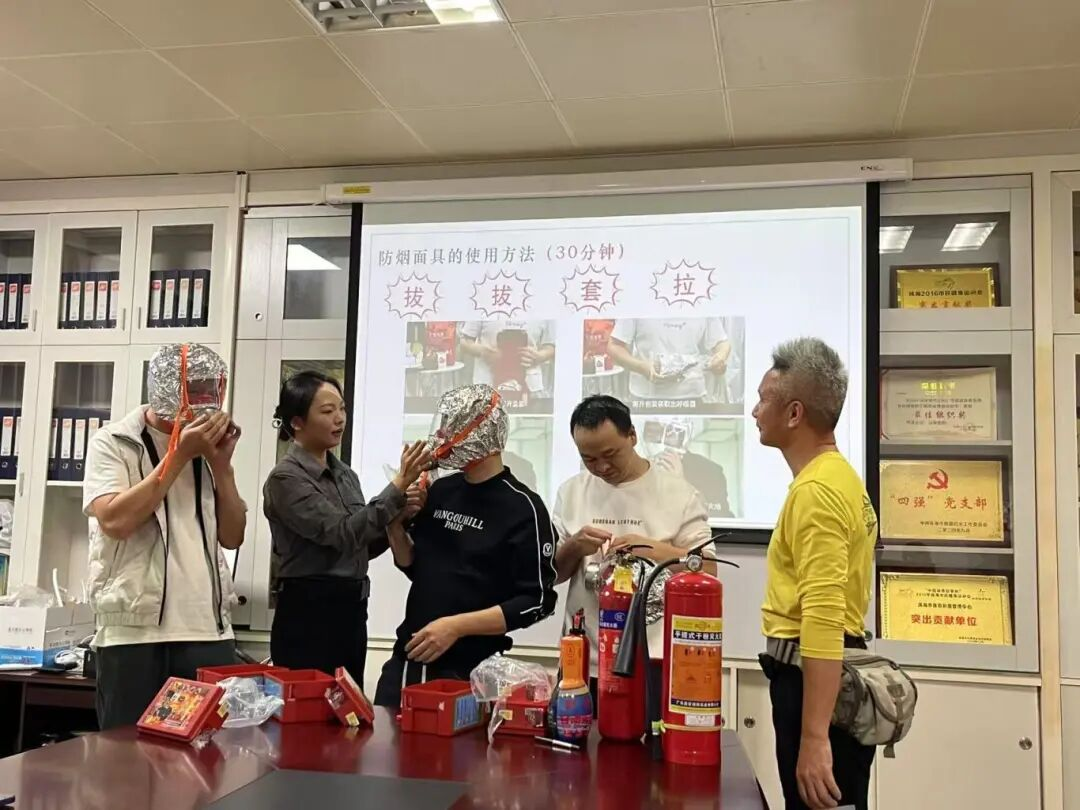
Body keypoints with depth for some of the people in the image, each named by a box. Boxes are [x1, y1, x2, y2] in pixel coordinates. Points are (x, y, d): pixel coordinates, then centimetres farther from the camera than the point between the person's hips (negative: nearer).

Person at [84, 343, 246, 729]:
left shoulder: (206, 446, 14)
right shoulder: (112, 443, 0)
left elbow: (232, 537, 11)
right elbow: (115, 520, -16)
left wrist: (222, 465, 0)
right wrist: (179, 454, -12)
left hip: (210, 631, 4)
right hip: (134, 632, -4)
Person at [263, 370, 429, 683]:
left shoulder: (345, 473, 11)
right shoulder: (285, 478, -12)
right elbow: (344, 534, -22)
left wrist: (399, 515, -3)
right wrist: (399, 484, -24)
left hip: (352, 612, 7)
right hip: (307, 614, -7)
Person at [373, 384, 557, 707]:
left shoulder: (522, 507, -12)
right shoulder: (439, 491, 6)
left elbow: (537, 602, -14)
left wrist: (457, 626, -20)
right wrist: (395, 527, -2)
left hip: (468, 672, -6)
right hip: (407, 660, 6)